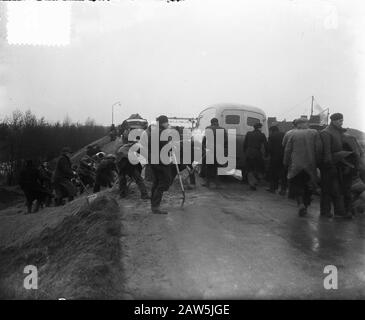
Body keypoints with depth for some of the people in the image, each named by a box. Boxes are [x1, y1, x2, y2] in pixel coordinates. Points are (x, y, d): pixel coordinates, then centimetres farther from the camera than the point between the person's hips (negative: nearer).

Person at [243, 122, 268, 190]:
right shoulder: (262, 135, -3)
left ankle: (252, 183, 3)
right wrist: (266, 153, 9)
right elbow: (265, 145, -2)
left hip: (249, 154, 3)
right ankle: (255, 181, 4)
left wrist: (245, 152, 17)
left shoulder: (248, 134, 6)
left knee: (250, 170, 9)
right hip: (257, 154, -3)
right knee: (260, 168, 14)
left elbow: (244, 144, 8)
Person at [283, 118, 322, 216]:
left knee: (296, 186, 6)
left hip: (295, 166, -1)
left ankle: (301, 204, -14)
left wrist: (286, 163, 9)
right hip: (310, 166, 2)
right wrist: (317, 162, 8)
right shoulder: (314, 133, 3)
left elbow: (287, 150, -1)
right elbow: (319, 149, -1)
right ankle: (306, 205, 21)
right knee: (308, 187, 17)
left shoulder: (293, 134, 0)